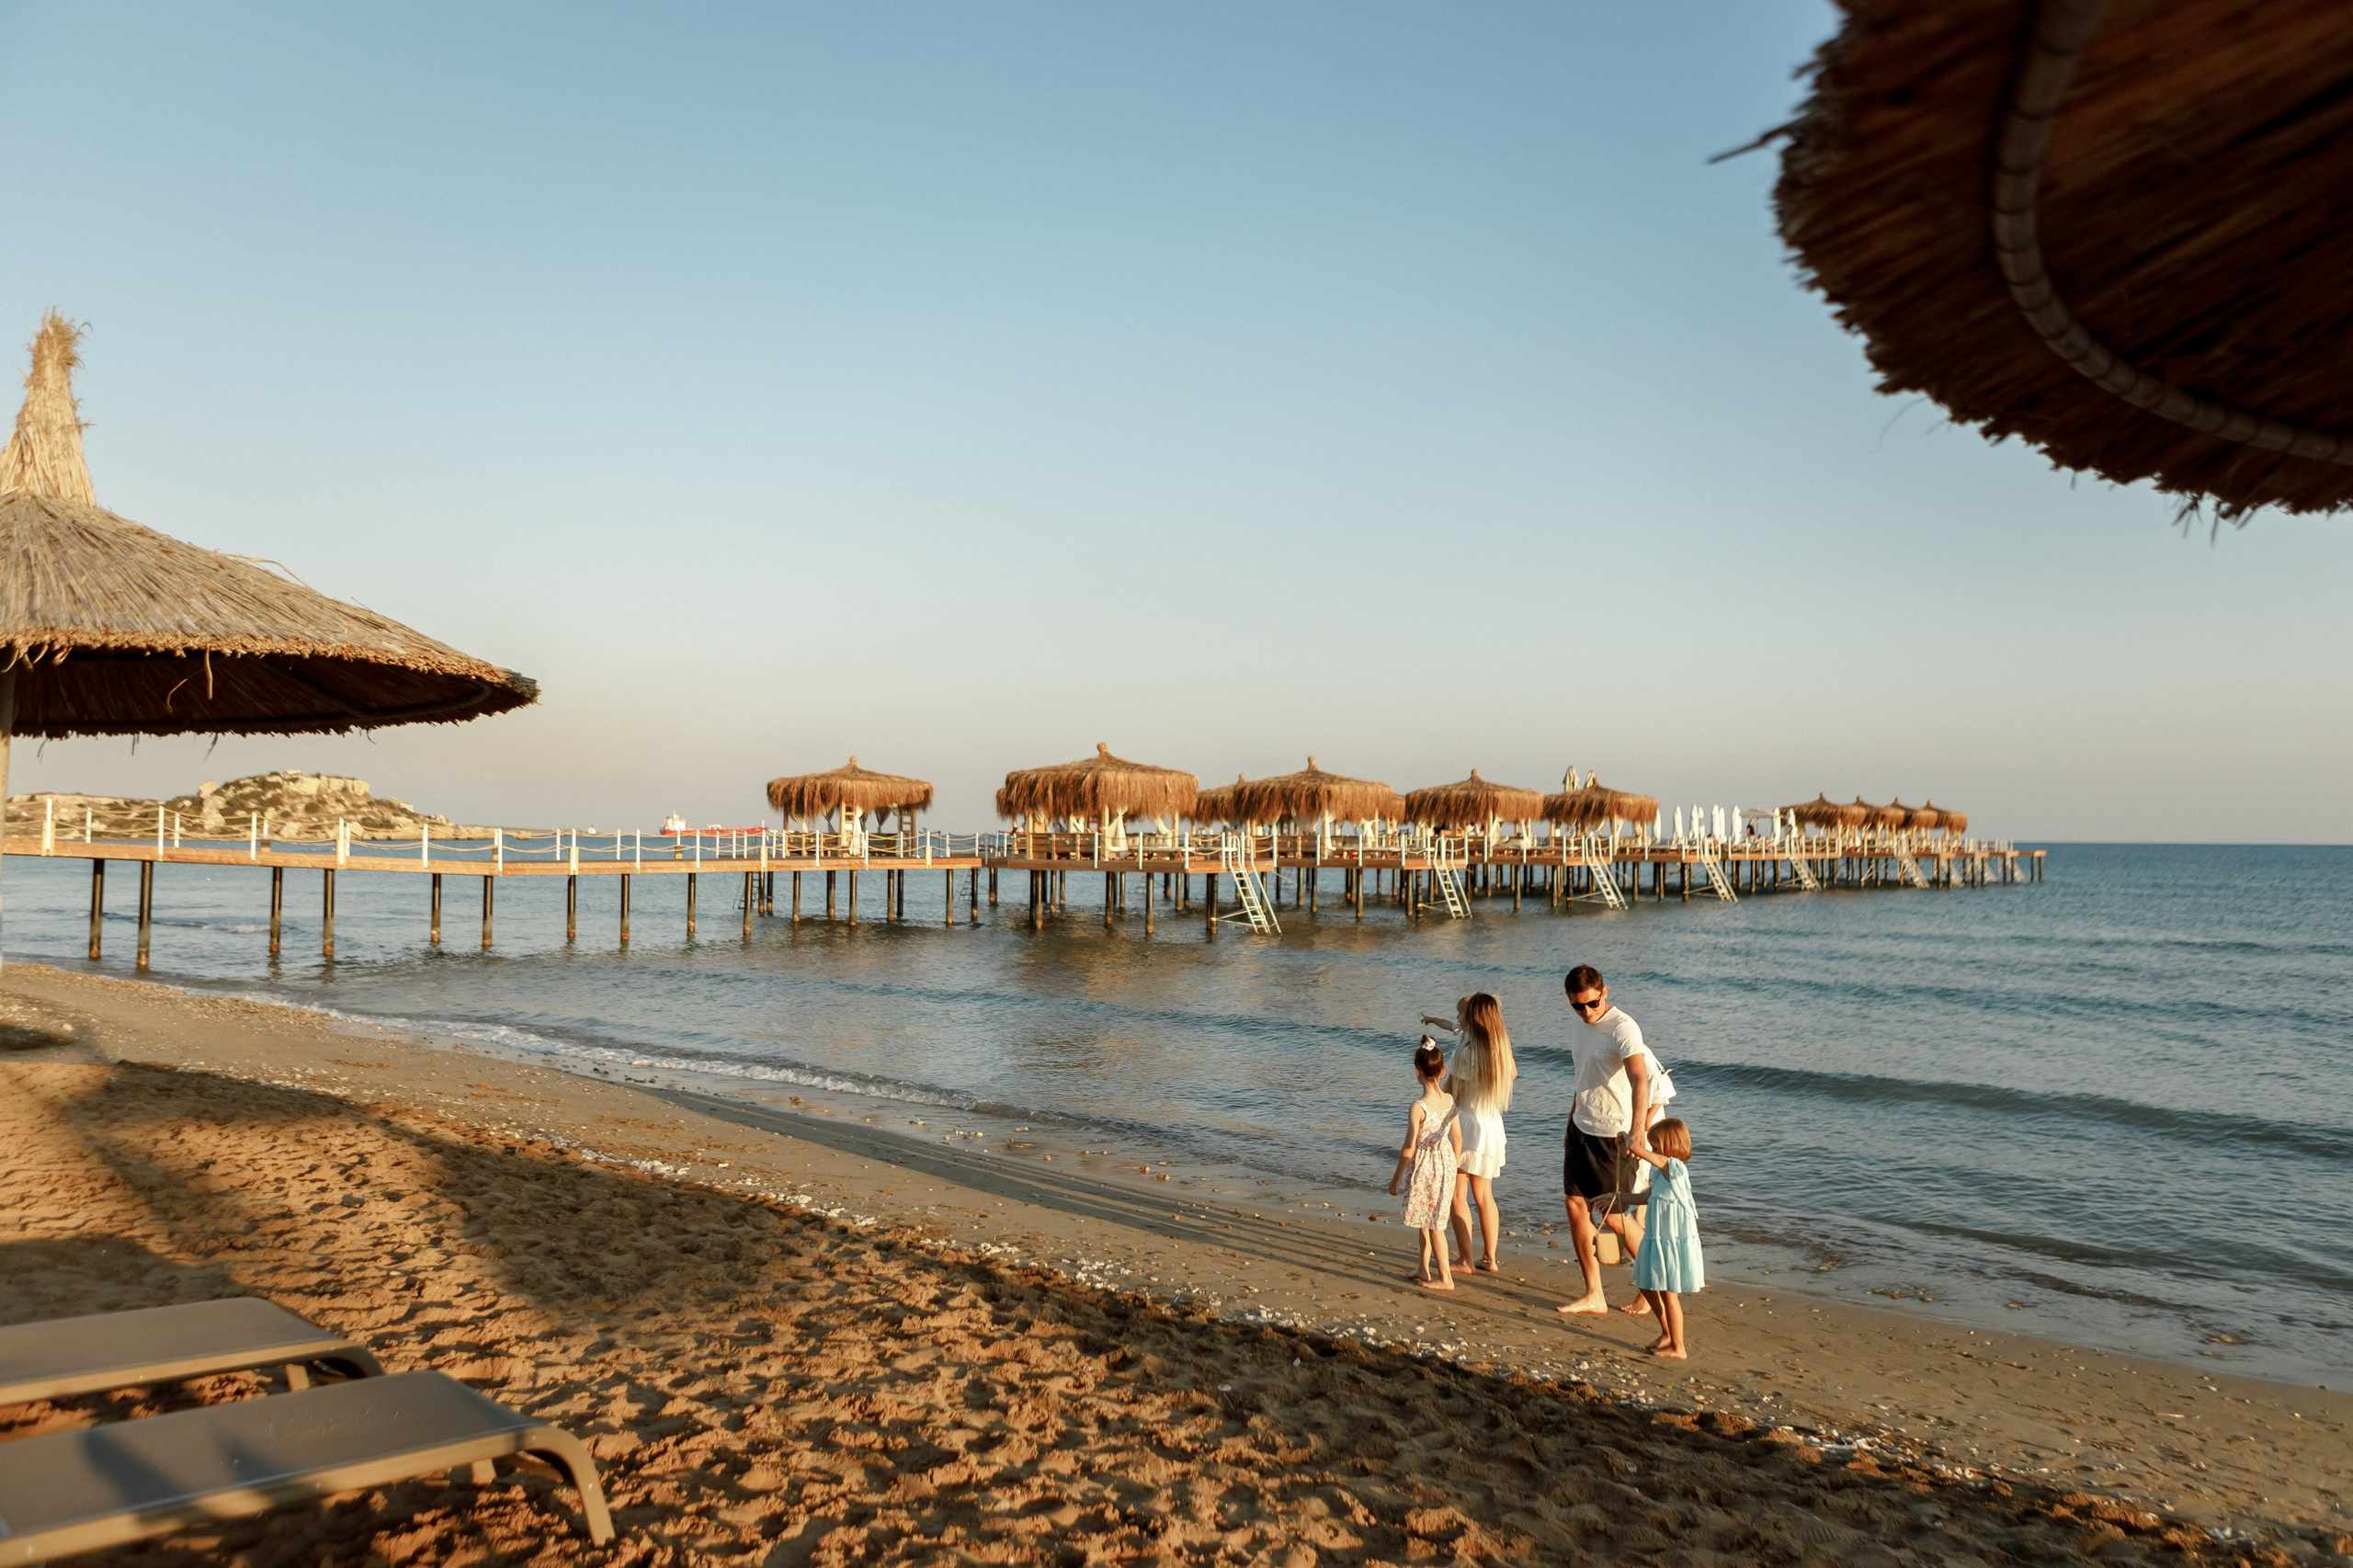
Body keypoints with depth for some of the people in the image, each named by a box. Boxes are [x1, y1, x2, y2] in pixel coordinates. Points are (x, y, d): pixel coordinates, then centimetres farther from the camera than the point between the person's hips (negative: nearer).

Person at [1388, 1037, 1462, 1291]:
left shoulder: (1418, 1108, -22)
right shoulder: (1450, 1100, -3)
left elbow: (1409, 1149, -17)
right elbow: (1457, 1139, 6)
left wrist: (1396, 1178, -5)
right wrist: (1453, 1169, 19)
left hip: (1425, 1168, -7)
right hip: (1445, 1163, 7)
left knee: (1433, 1224, 6)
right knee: (1425, 1220, 20)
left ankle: (1445, 1278, 13)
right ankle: (1424, 1271, 30)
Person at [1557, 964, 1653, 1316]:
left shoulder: (1623, 1028, -18)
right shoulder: (1578, 1027, 9)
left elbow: (1639, 1079, -32)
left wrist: (1638, 1127, -45)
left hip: (1613, 1133, -8)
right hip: (1581, 1128, 8)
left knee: (1614, 1215, 0)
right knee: (1575, 1203, 5)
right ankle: (1593, 1294, 13)